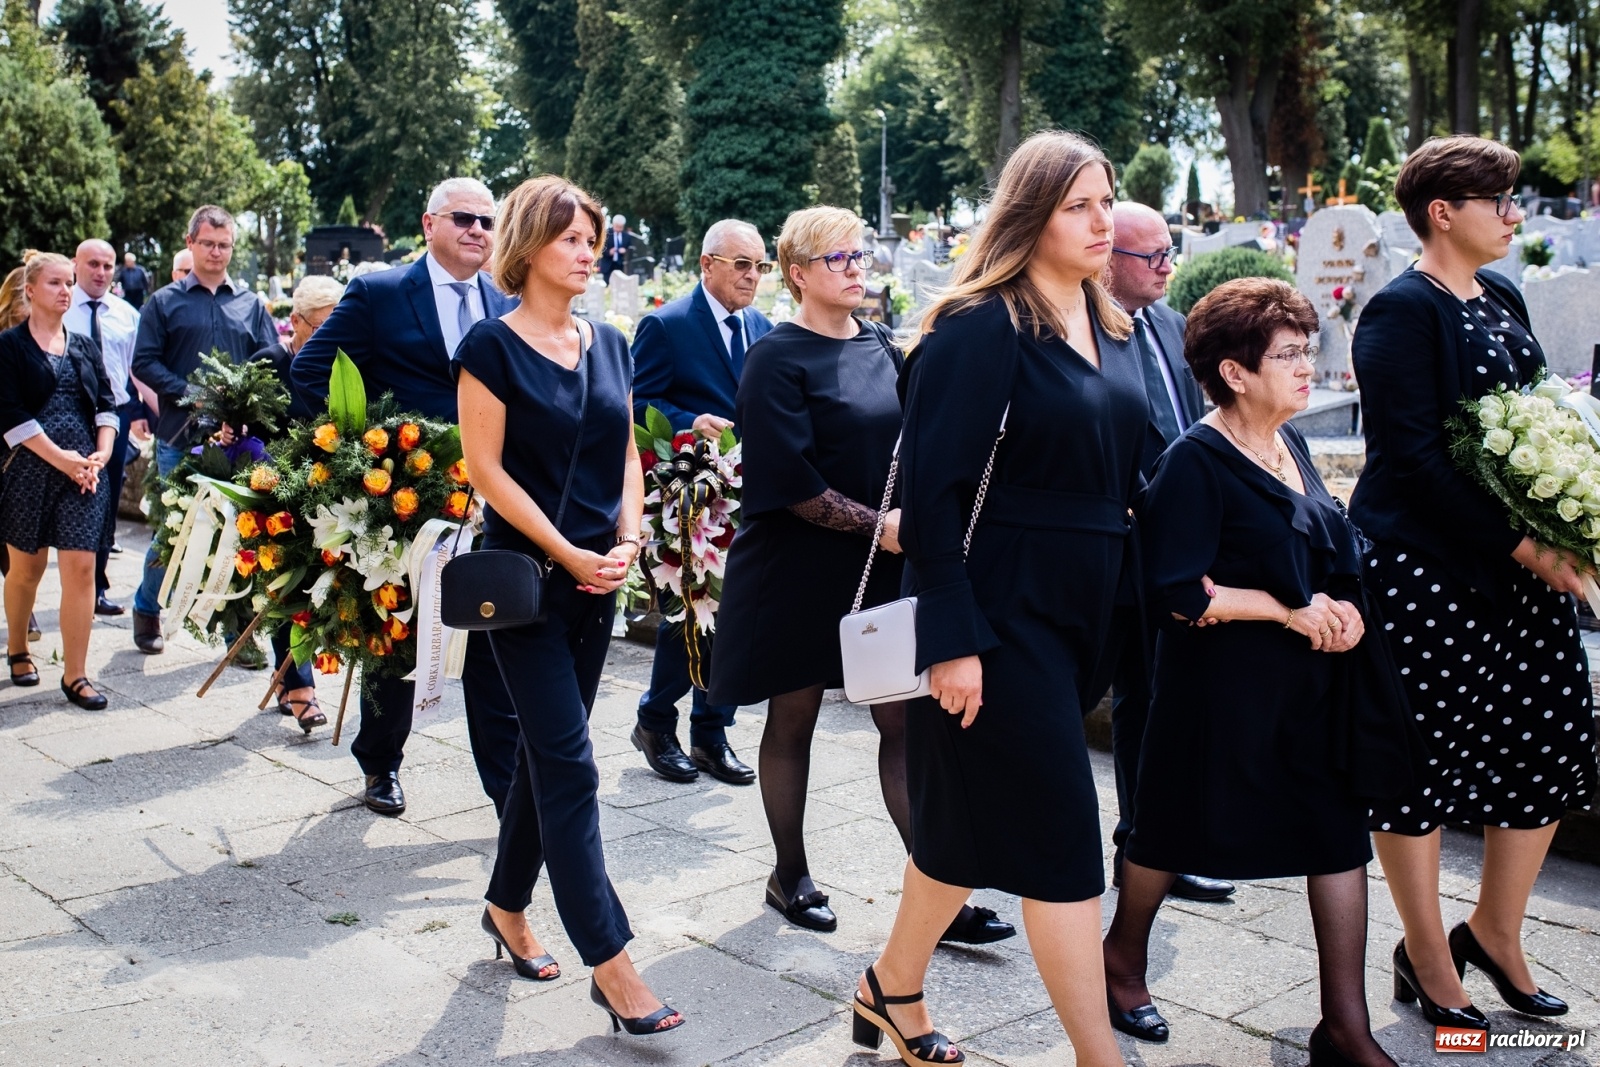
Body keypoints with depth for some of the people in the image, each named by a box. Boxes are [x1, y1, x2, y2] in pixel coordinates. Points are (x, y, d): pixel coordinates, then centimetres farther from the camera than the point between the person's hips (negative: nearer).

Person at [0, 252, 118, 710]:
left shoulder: (84, 346, 12)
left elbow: (106, 404, 10)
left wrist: (101, 454, -6)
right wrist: (60, 457, -16)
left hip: (84, 471, 3)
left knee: (81, 569, -5)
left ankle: (75, 674, -1)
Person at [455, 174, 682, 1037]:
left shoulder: (609, 344, 10)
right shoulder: (493, 345, -8)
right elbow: (486, 466, -11)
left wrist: (627, 539, -3)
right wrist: (565, 552, -14)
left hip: (596, 579, 6)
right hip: (527, 576, -6)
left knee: (546, 749, 15)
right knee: (570, 765, -7)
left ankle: (508, 908, 33)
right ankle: (609, 961, -2)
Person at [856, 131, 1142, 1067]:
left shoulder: (1112, 330, 11)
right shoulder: (982, 327, -14)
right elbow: (933, 487, -18)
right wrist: (953, 639, -20)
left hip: (1085, 607, 8)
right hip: (1005, 608, -8)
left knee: (973, 814, 18)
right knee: (1061, 837, -2)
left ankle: (894, 991, 36)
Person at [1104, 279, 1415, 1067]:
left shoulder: (1290, 445, 8)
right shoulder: (1196, 461, -16)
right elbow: (1176, 594, -21)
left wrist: (1344, 609, -3)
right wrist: (1290, 611, -17)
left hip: (1315, 682, 7)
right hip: (1224, 687, -7)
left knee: (1341, 837, 5)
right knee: (1176, 831, 11)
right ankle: (1122, 958, 37)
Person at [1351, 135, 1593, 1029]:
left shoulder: (1503, 299, 13)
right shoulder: (1402, 310, -11)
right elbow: (1413, 452, -17)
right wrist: (1518, 544, -17)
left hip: (1519, 561, 8)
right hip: (1424, 567, -8)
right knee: (1421, 753, 3)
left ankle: (1495, 929, 29)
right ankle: (1425, 954, 19)